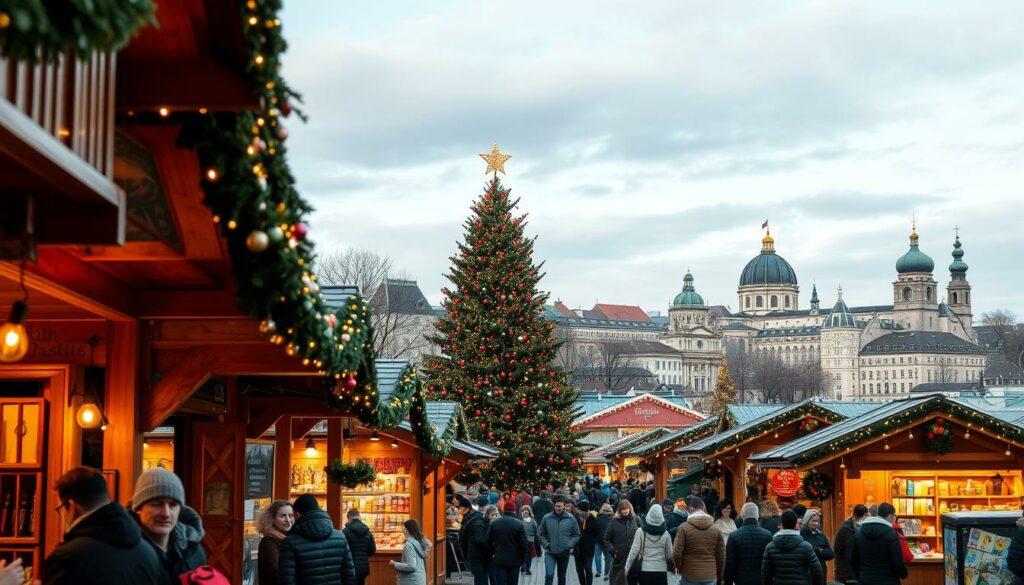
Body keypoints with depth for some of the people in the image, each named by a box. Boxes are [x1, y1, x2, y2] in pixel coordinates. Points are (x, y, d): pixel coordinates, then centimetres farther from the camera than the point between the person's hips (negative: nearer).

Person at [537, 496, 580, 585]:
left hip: (564, 553, 2)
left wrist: (570, 545, -10)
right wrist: (546, 545, -8)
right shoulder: (546, 518, -6)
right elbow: (540, 534, 3)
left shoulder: (571, 518, -4)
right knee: (549, 575, -16)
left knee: (562, 577, 15)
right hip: (550, 553, -2)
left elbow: (576, 535, 2)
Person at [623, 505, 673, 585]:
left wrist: (627, 567, 1)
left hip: (645, 570, 0)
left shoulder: (641, 532, -7)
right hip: (661, 570, 1)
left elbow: (634, 551, -7)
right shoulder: (665, 533, -3)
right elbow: (669, 554, 1)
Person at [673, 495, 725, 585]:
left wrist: (680, 568, 10)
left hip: (689, 577, -3)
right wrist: (720, 577, 17)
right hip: (710, 577, 3)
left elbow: (677, 553, -9)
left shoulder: (684, 528, -6)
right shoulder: (716, 530, 4)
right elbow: (721, 556, 6)